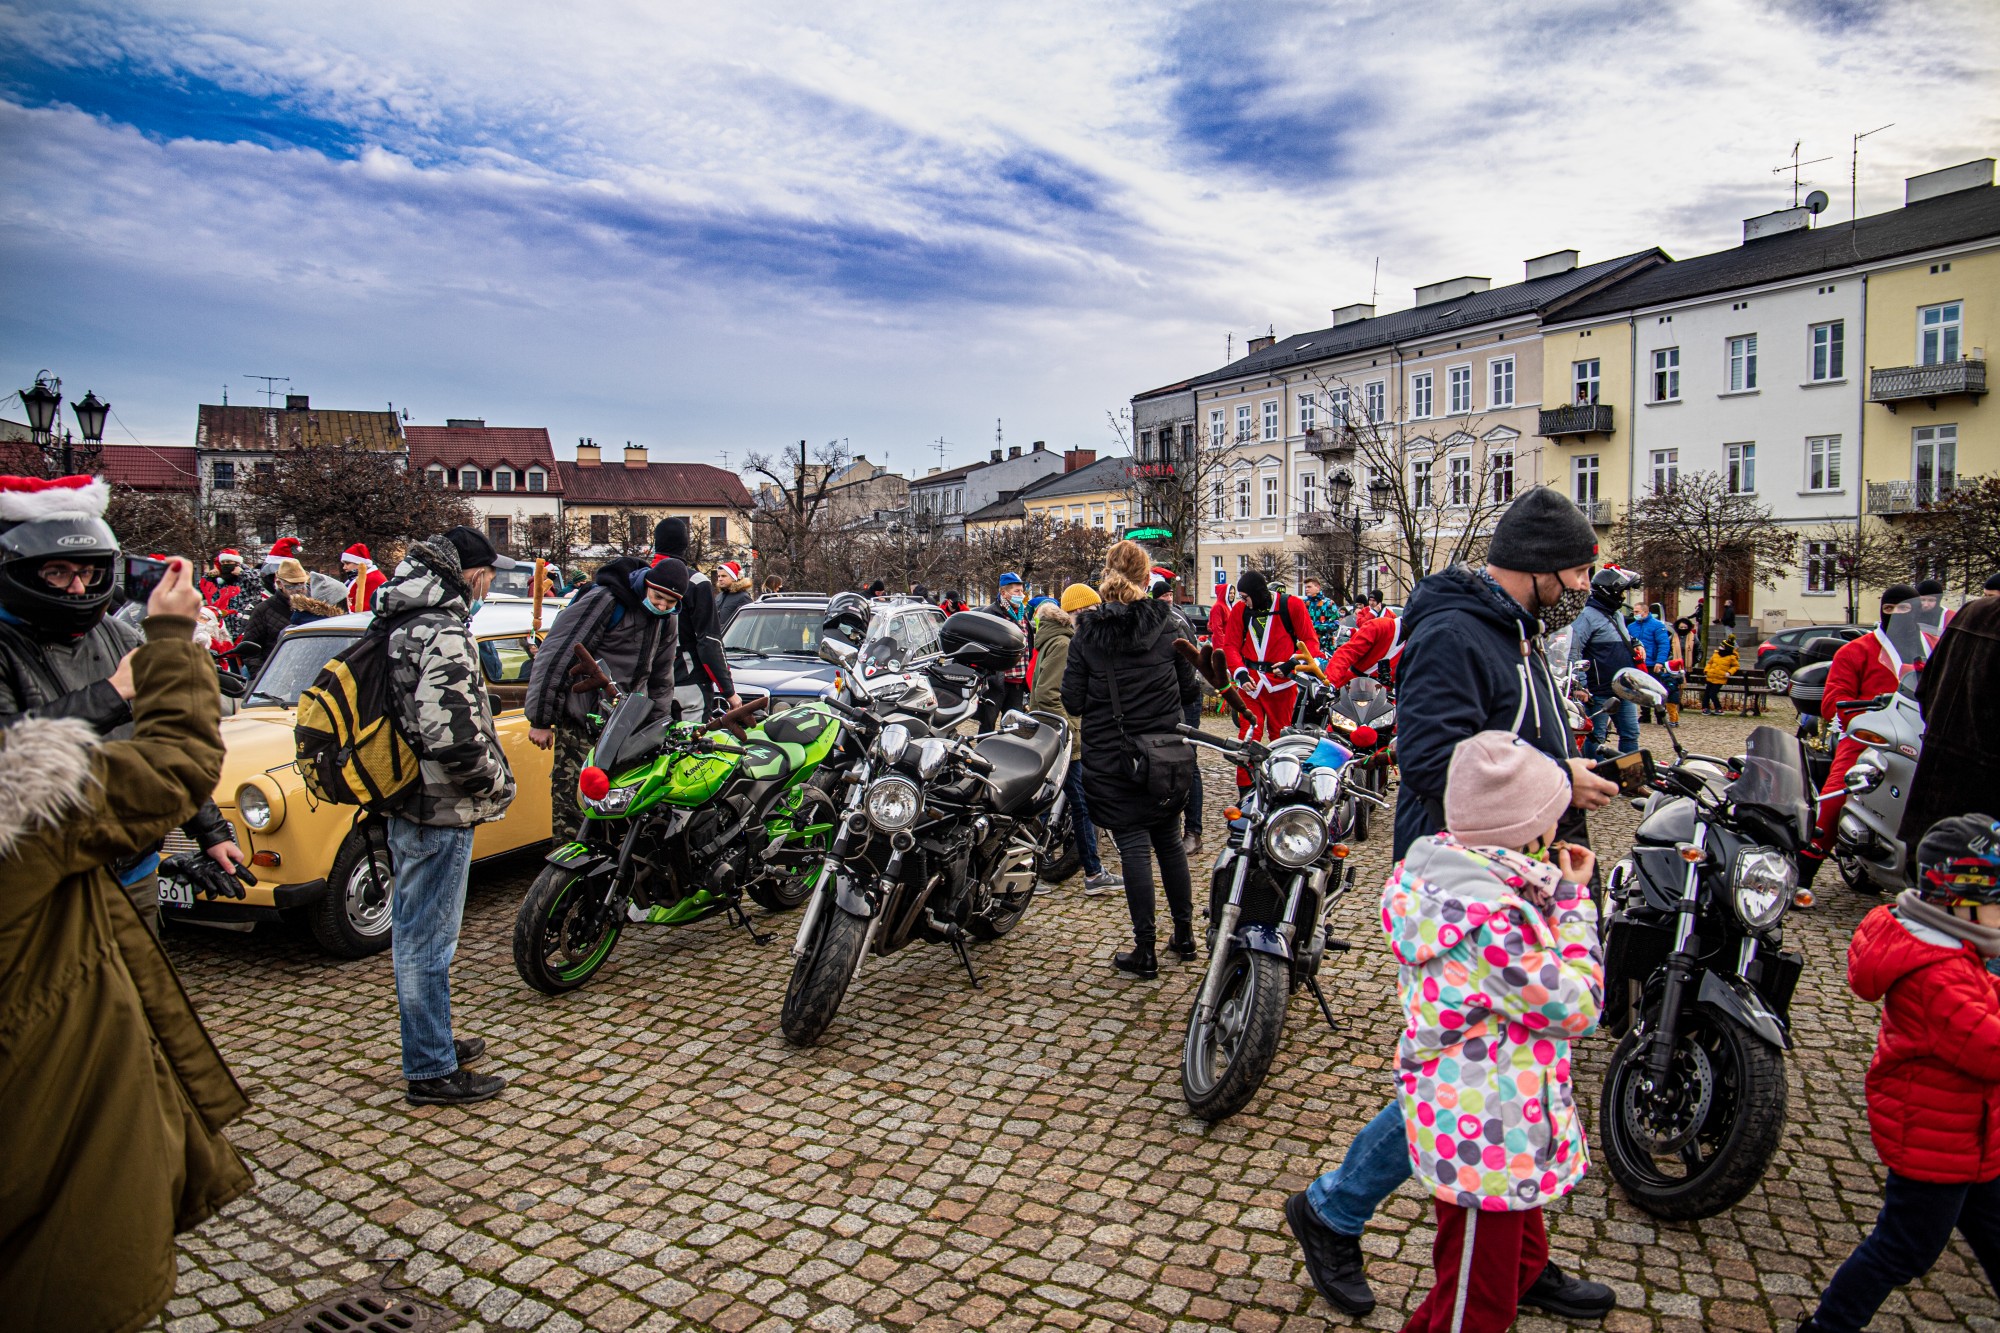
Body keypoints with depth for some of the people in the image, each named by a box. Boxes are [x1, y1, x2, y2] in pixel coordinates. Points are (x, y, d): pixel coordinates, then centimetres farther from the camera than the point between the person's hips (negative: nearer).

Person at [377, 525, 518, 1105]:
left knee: (415, 933, 20)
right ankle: (431, 1072, 14)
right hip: (440, 811, -10)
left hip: (406, 802, 10)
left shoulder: (402, 624, 10)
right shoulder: (445, 636, -22)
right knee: (428, 939, 1)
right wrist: (498, 781, -15)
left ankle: (431, 1046, 36)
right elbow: (452, 733, -31)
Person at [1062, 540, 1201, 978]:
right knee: (1169, 841, 16)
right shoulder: (1169, 624, -2)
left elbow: (1073, 702, -6)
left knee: (1133, 846, 2)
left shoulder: (1086, 634, -6)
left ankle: (1145, 951, 5)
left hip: (1112, 758, -2)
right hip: (1166, 755, 2)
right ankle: (1184, 935, 26)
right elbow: (1190, 690, 2)